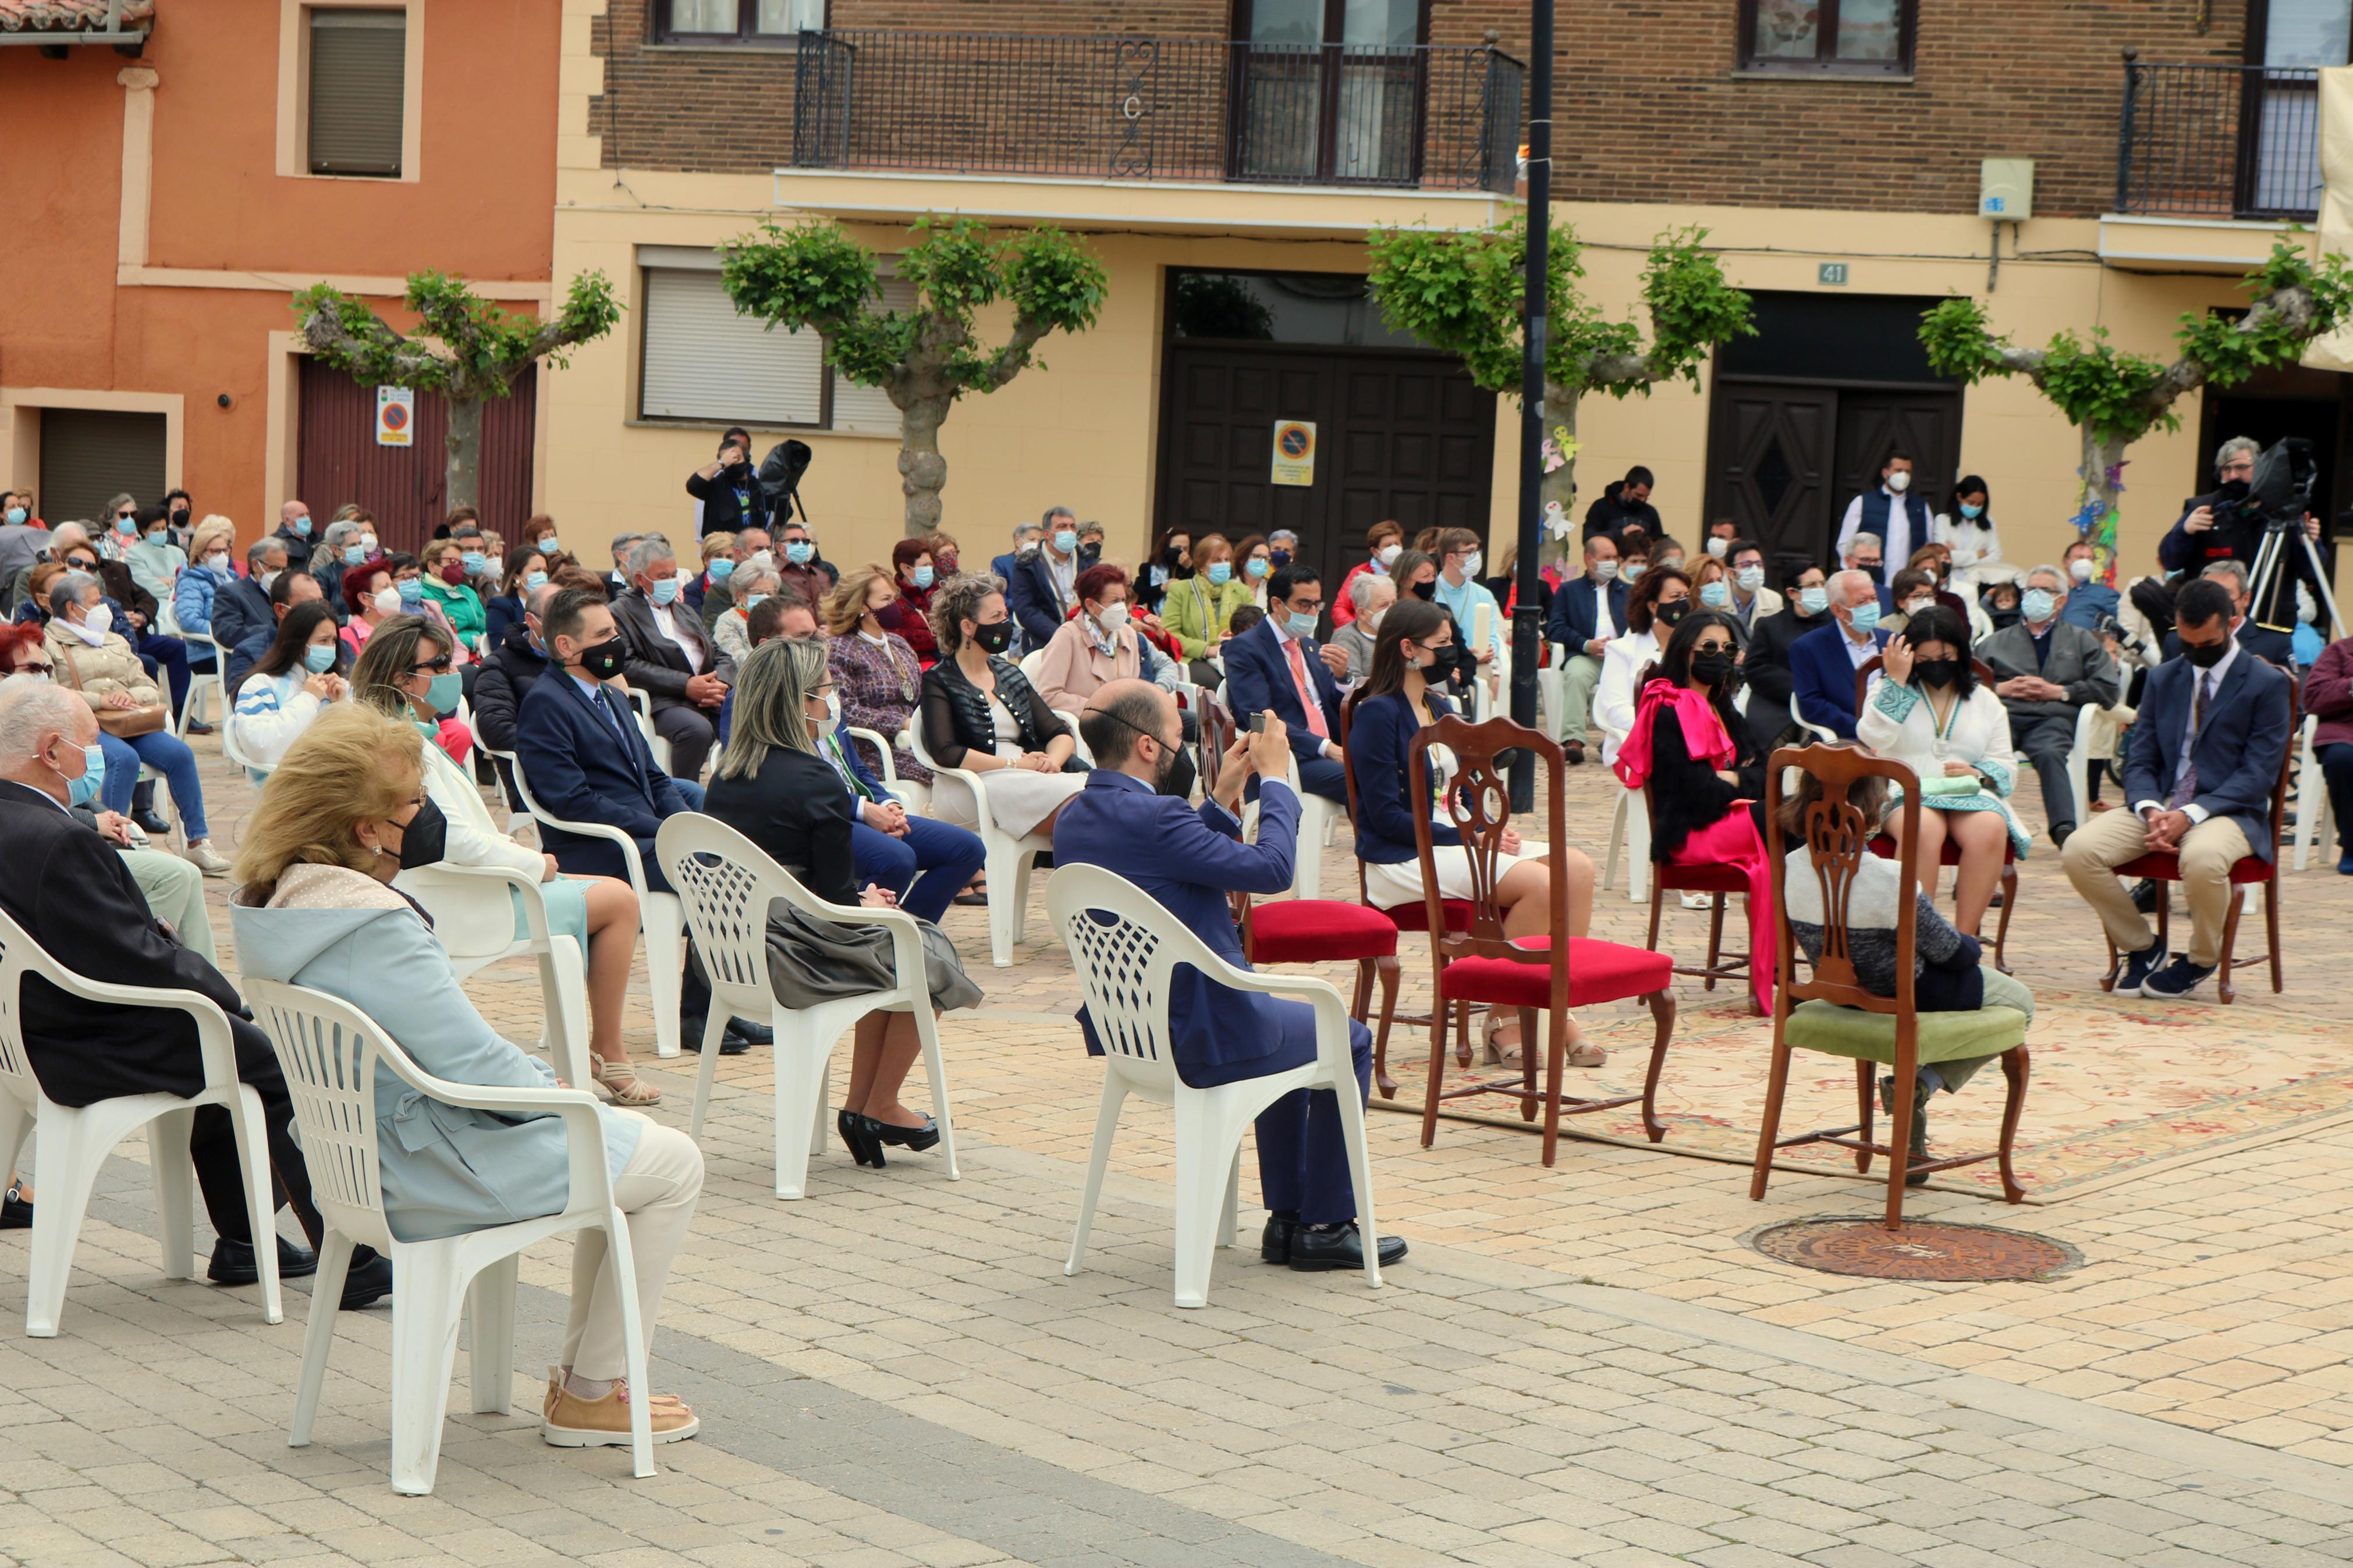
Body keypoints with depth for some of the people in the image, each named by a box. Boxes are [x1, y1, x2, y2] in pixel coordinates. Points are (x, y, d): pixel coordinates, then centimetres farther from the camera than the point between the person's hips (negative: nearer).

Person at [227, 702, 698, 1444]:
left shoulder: (275, 899, 2)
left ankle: (580, 1373, 28)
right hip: (427, 1176, -10)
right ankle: (589, 1399, 10)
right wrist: (557, 1088, -5)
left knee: (622, 1137, 22)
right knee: (673, 1165, 1)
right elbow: (479, 1068, -25)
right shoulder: (375, 933, -29)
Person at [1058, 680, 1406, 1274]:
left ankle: (1286, 1218, 32)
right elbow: (1272, 868, -22)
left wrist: (1223, 797, 14)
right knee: (1347, 1040, 13)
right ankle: (1326, 1226, 19)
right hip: (1199, 1038, -9)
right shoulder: (1154, 817, -26)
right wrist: (1275, 779, -9)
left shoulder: (1074, 820, 3)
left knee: (1290, 1026, 32)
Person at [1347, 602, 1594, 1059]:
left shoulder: (1441, 709, 16)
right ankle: (1504, 1021, -15)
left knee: (1577, 869, -11)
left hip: (1452, 841, 9)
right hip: (1403, 858, -9)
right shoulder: (1378, 713, -10)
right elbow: (1386, 815, -16)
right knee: (1540, 882, -26)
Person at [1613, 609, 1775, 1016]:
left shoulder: (1721, 708, 22)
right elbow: (1699, 792, -16)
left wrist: (1732, 780, -10)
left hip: (1727, 819, 8)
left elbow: (1759, 772, 11)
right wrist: (1742, 781, -1)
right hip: (1691, 834, -8)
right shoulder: (1670, 712, -7)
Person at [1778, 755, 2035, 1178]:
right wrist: (1974, 949, 7)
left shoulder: (1792, 869, -13)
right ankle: (1920, 1085, 5)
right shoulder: (1889, 880, -31)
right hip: (1902, 1000, -7)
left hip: (1841, 998, 7)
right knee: (2017, 1002, 20)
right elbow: (1945, 949, -17)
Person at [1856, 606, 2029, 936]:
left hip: (1969, 794, 2)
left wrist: (1978, 773, -6)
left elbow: (2006, 766, 17)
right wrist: (1896, 682, -5)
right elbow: (1872, 741, -4)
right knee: (1923, 828, -39)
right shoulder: (1890, 691, 16)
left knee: (1990, 829, -34)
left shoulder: (1984, 700, 21)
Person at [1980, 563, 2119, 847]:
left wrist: (2059, 691, 3)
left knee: (2049, 753, -39)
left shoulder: (2080, 640, 27)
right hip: (2004, 715, 1)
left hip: (2052, 719, -1)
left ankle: (2064, 831, -50)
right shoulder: (1997, 642, 31)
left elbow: (2110, 688, 12)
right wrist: (2000, 688, 1)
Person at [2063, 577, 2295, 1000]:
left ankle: (2200, 961, -9)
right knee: (2079, 850, -23)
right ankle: (2139, 945, 2)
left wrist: (2190, 815, -20)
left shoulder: (2268, 684, 0)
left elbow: (2258, 774, -8)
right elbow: (2140, 761, 11)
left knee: (2202, 858, -40)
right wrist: (2151, 810, -13)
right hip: (2161, 805, 4)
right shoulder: (2162, 679, 15)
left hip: (2229, 812, -4)